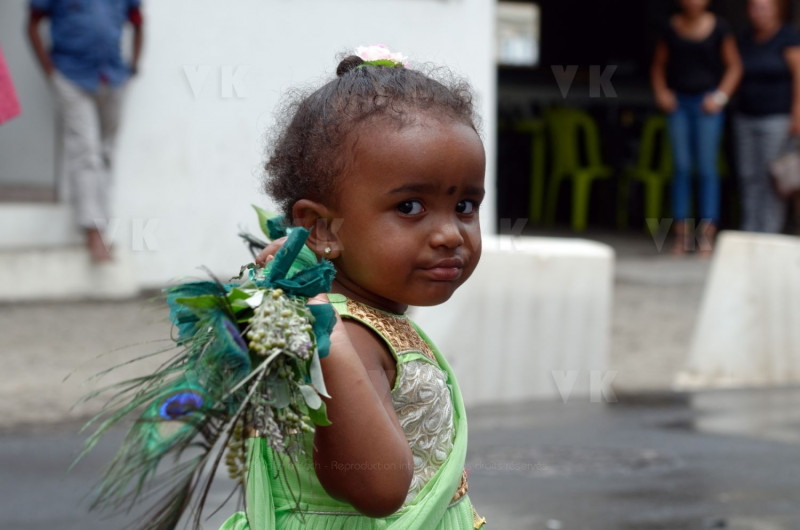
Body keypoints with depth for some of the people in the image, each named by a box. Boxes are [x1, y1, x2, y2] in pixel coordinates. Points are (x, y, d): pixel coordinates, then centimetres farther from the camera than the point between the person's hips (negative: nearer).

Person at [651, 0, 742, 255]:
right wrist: (661, 91, 2)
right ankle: (682, 232, 1)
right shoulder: (672, 28, 6)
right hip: (678, 102, 2)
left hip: (706, 102, -2)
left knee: (707, 166, -7)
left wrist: (721, 96, -6)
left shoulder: (719, 28, 0)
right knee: (681, 166, -1)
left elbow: (734, 66, 4)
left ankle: (707, 234, -8)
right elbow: (658, 65, 16)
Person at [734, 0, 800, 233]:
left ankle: (769, 233, -7)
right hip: (746, 117, 6)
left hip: (777, 117, -6)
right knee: (749, 177, 4)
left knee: (771, 179, -8)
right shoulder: (747, 39, 11)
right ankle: (749, 233, 7)